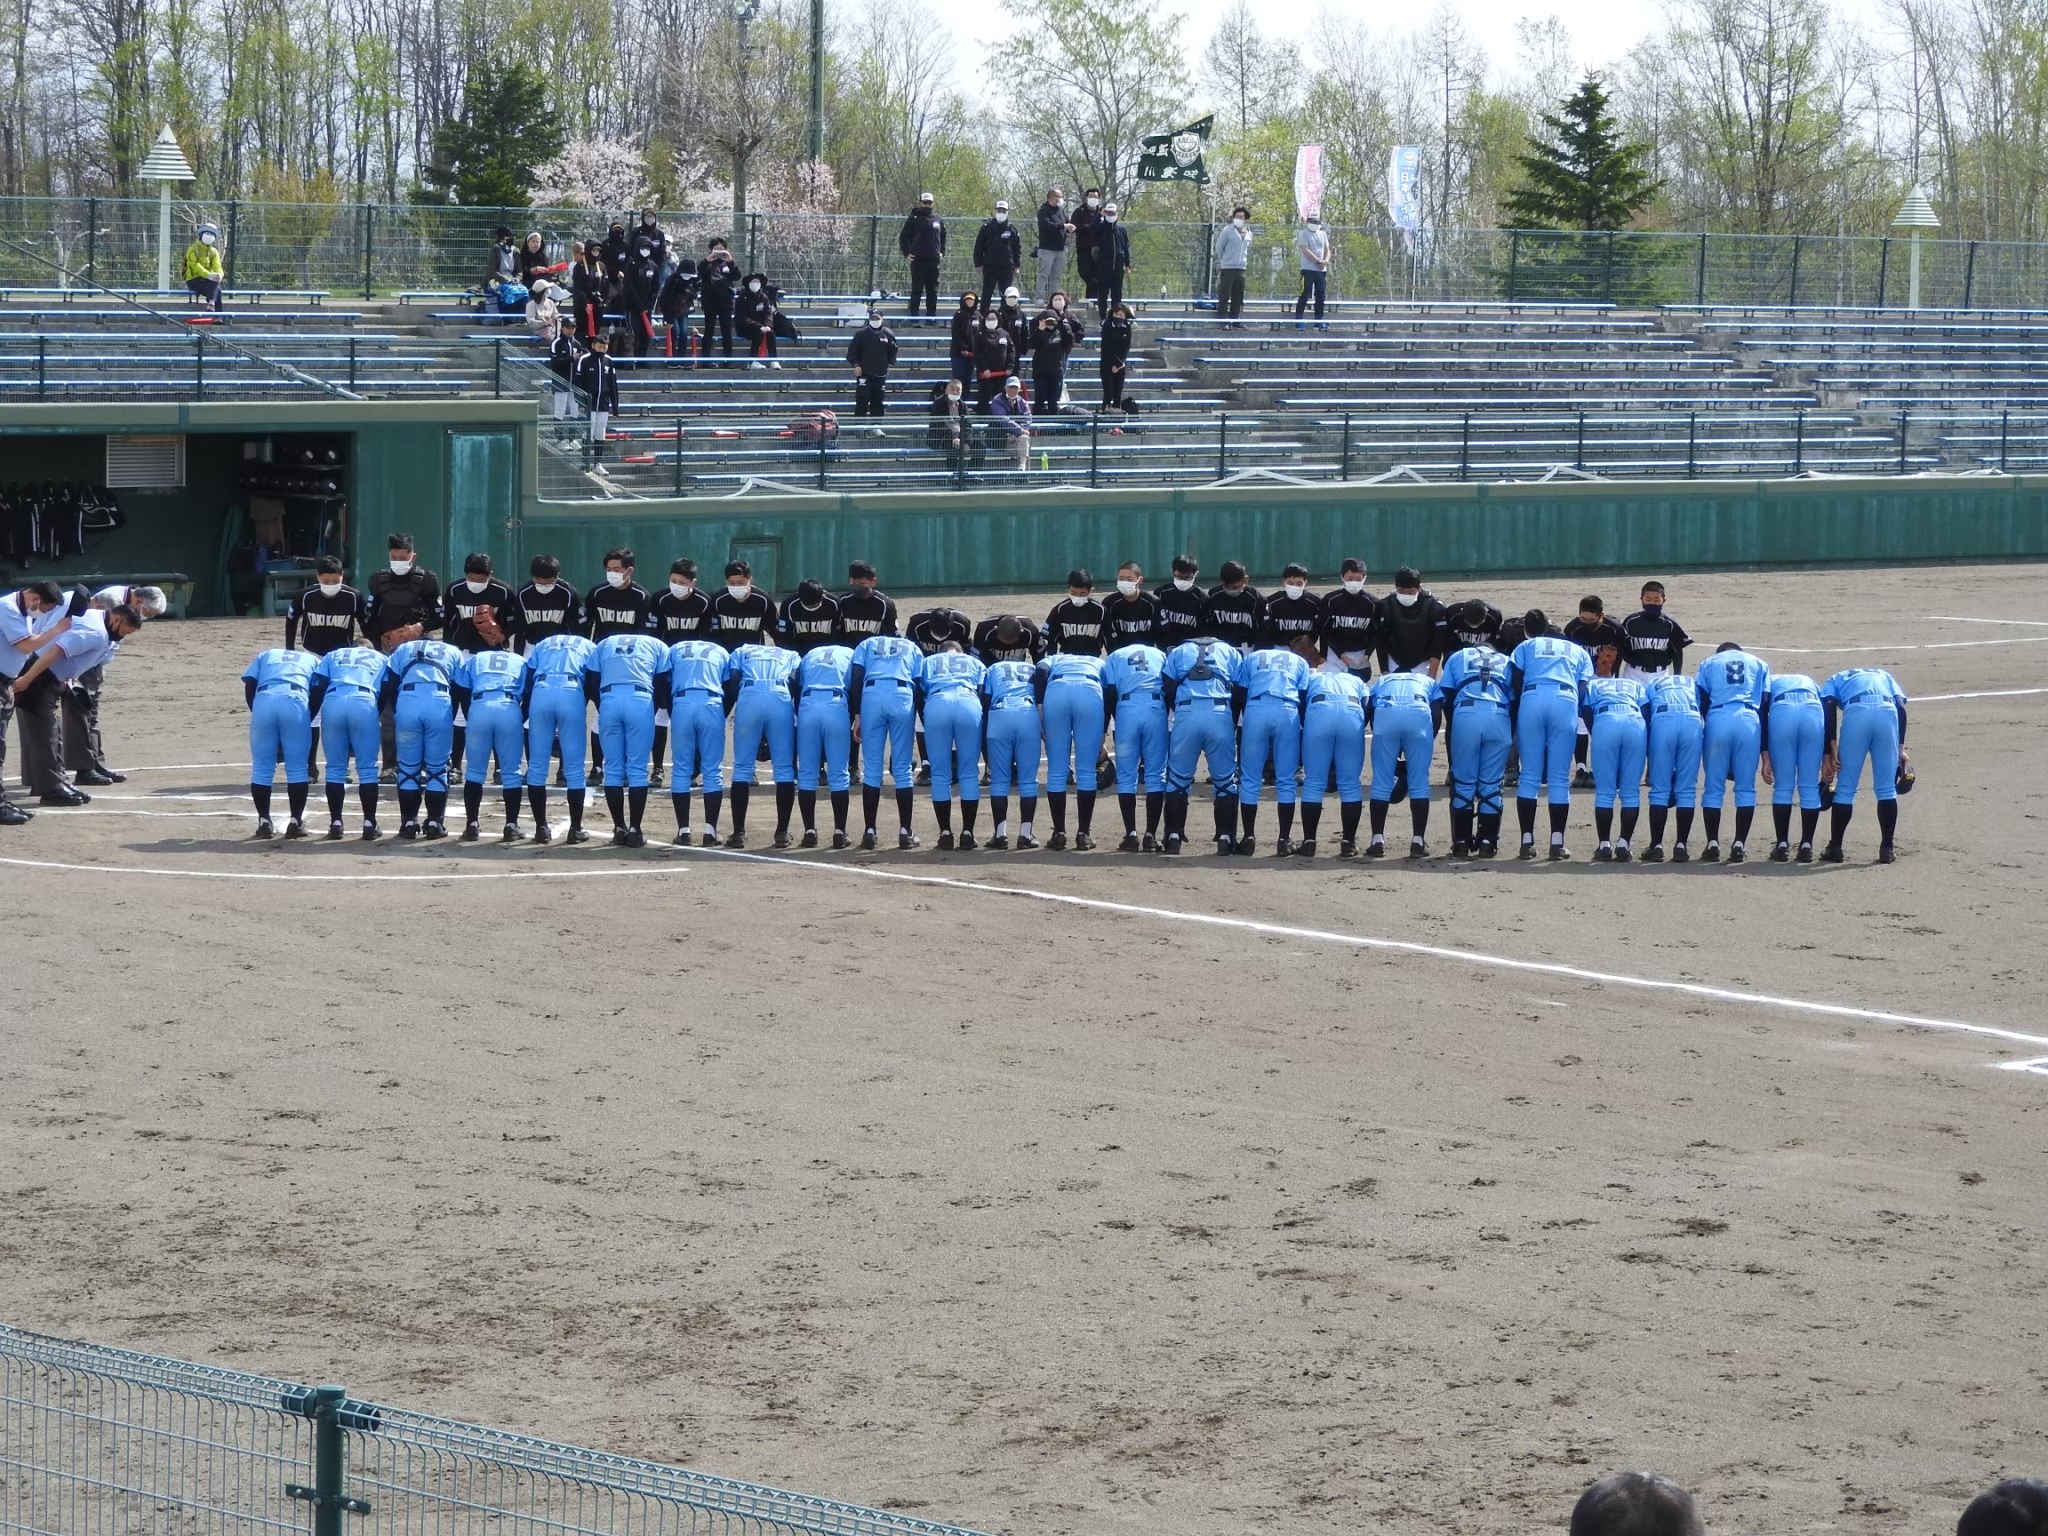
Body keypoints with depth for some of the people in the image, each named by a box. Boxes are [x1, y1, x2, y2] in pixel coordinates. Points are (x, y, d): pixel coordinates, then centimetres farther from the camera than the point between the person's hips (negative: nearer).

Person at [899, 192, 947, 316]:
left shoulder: (938, 220, 10)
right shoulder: (913, 219, -1)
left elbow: (943, 237, 23)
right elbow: (903, 237, 2)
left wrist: (942, 252, 13)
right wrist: (906, 253, -5)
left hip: (933, 260, 4)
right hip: (917, 260, -4)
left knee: (933, 291, 6)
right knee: (916, 290, -2)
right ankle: (914, 315, 0)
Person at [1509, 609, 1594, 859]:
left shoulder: (1525, 648, 28)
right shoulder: (1579, 652, 31)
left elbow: (1514, 690, 15)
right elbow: (1584, 691, 15)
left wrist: (1514, 730, 17)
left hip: (1532, 699, 0)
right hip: (1566, 701, 0)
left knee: (1530, 776, 5)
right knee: (1559, 778, 5)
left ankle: (1527, 841, 3)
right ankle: (1557, 842, 0)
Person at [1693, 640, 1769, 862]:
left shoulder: (1708, 664, 25)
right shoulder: (1759, 664, 26)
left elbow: (1701, 704, 13)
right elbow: (1765, 708, 16)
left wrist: (1699, 746, 15)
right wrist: (1765, 752, 15)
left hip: (1717, 719, 0)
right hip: (1749, 721, 0)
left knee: (1714, 787, 5)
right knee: (1745, 788, 6)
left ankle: (1713, 844, 2)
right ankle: (1739, 845, 2)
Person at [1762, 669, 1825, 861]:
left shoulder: (1770, 681, 35)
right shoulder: (1810, 682, 40)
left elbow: (1762, 711, 15)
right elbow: (1827, 715, 23)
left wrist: (1766, 757, 9)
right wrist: (1827, 757, 18)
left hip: (1781, 712, -1)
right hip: (1813, 712, 1)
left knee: (1783, 786, 9)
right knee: (1809, 787, 10)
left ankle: (1782, 846, 11)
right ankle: (1806, 846, 11)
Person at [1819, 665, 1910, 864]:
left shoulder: (1837, 680, 33)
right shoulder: (1884, 676, 39)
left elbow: (1829, 710, 11)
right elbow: (1901, 708, 18)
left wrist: (1829, 753, 6)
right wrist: (1900, 749, 12)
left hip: (1856, 712, -2)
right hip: (1887, 712, 2)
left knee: (1846, 787, 9)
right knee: (1886, 788, 13)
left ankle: (1835, 848, 14)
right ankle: (1887, 848, 14)